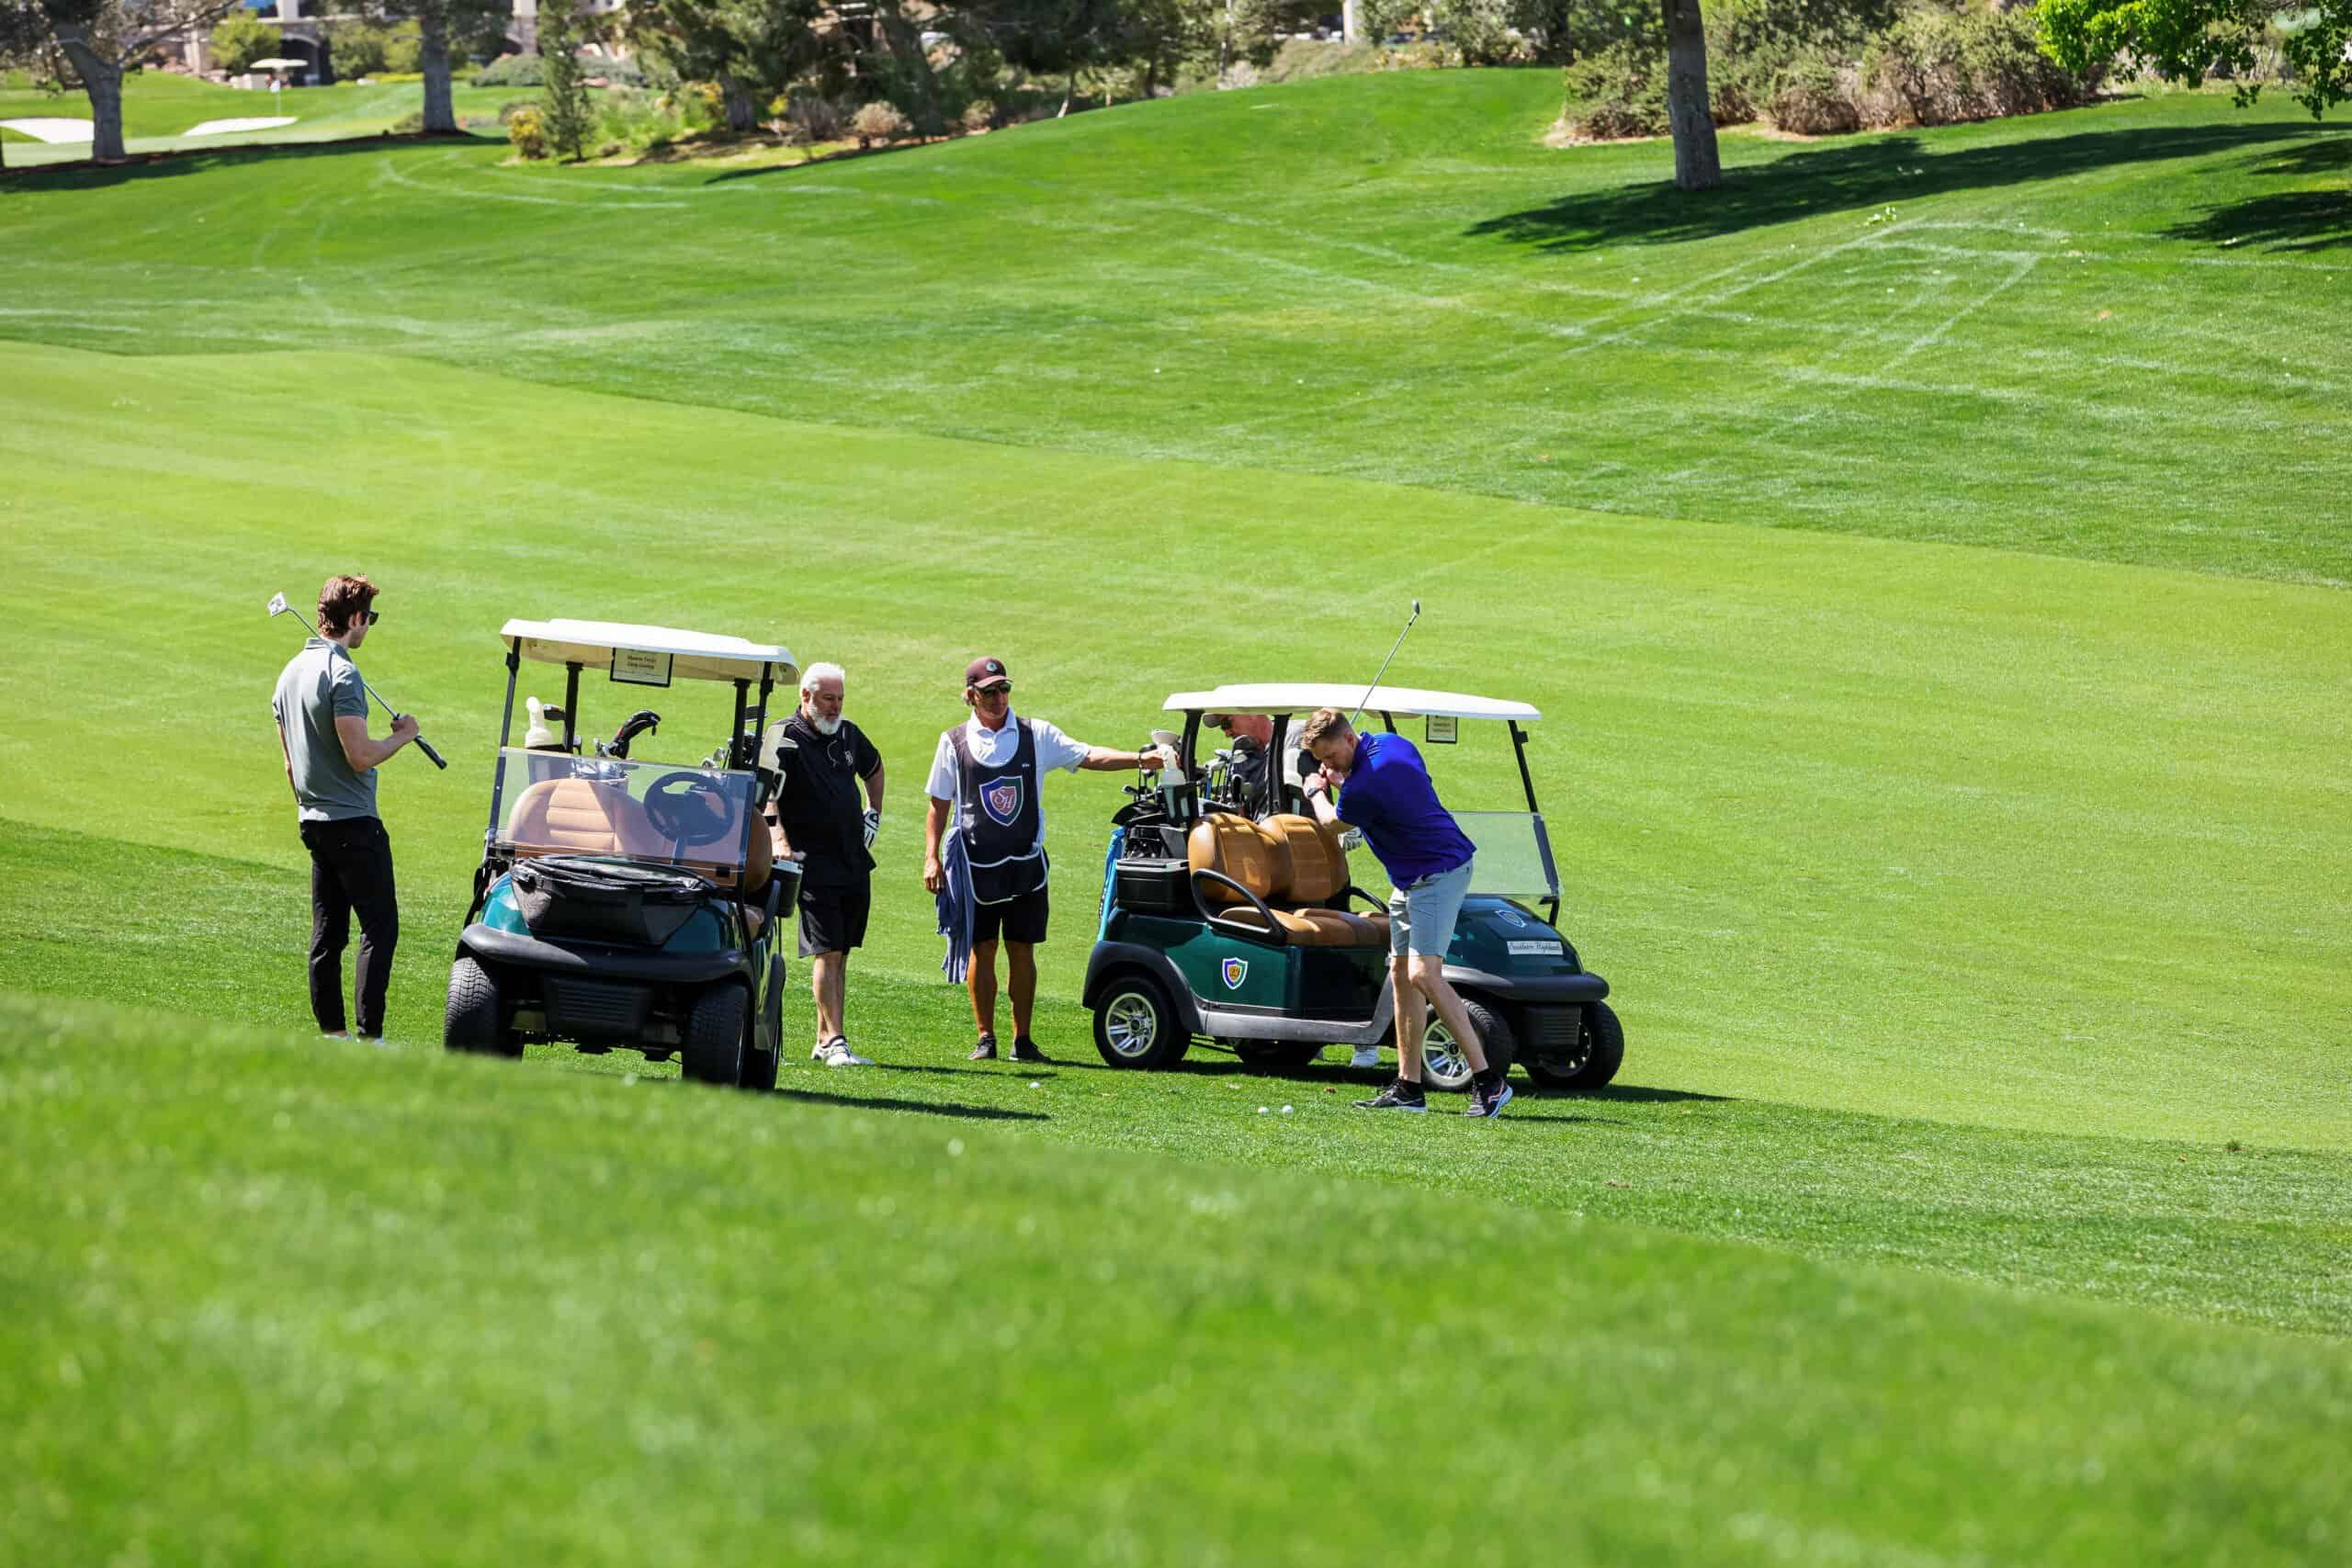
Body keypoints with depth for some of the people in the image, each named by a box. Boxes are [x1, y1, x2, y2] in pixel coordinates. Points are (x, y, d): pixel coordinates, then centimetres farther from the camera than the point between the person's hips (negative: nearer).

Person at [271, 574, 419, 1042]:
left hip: (314, 822, 9)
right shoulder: (342, 674, -17)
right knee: (379, 927, -7)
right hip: (353, 822, -9)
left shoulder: (291, 672, 12)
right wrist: (401, 736, -5)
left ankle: (332, 1033, 11)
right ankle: (369, 1036, -13)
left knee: (327, 932, 10)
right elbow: (360, 755, -22)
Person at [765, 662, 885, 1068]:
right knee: (826, 952, -13)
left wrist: (873, 814, 23)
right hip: (814, 863, -7)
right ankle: (835, 1042, -16)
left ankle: (823, 1041, 14)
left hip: (855, 862, 7)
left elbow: (873, 768, 34)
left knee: (840, 954, 8)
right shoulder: (786, 738, -7)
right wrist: (780, 839, -29)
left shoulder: (848, 734, 13)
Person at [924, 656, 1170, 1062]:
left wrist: (1139, 758, -18)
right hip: (976, 862, -1)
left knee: (1022, 950, 3)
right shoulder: (954, 742, 5)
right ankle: (985, 1038, 8)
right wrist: (931, 857, 1)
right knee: (982, 949, 1)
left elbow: (1086, 756, -4)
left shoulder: (1035, 735, 5)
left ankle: (1022, 1040, 7)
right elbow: (939, 804, 8)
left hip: (1025, 861, 1)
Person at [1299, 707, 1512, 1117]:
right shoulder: (1393, 744, 4)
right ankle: (1408, 1087, 12)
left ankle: (1487, 1081, -22)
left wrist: (1316, 792, 19)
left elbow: (1333, 822, -1)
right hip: (1412, 879, 11)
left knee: (1423, 974, -20)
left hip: (1437, 874, -11)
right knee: (1401, 973, 10)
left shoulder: (1363, 786, -24)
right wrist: (1339, 781, 18)